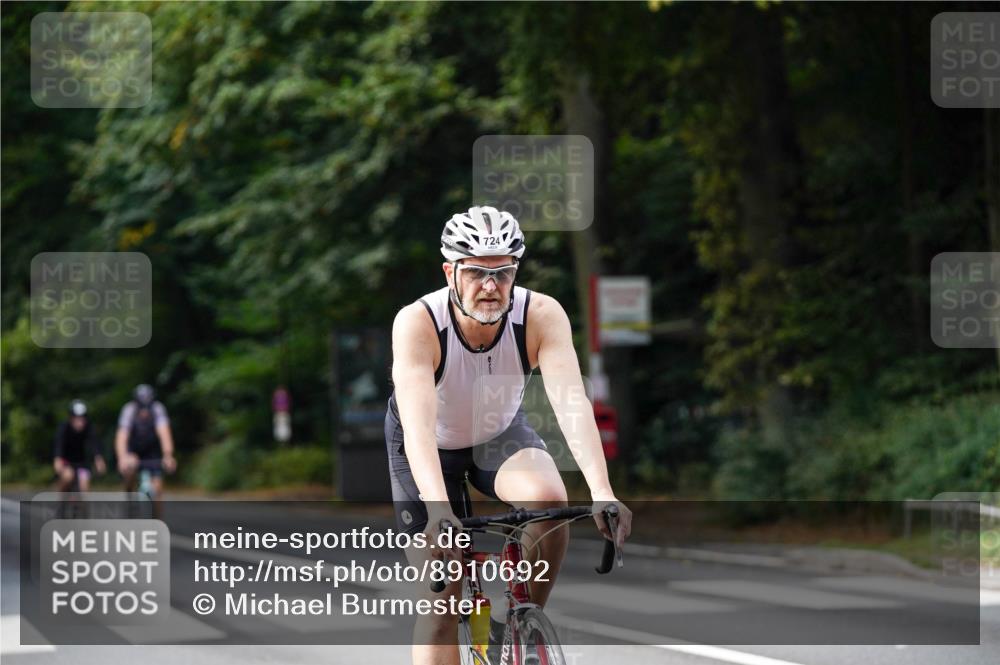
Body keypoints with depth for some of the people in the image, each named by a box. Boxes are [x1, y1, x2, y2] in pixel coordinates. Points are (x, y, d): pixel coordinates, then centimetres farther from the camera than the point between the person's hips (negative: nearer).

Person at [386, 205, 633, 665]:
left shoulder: (541, 315, -28)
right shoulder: (417, 323, -33)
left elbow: (571, 403, -39)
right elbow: (418, 423, -45)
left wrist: (602, 492, -54)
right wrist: (438, 511, -60)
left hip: (500, 434, 1)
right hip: (433, 447, -1)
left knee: (548, 499, -30)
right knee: (439, 597, -7)